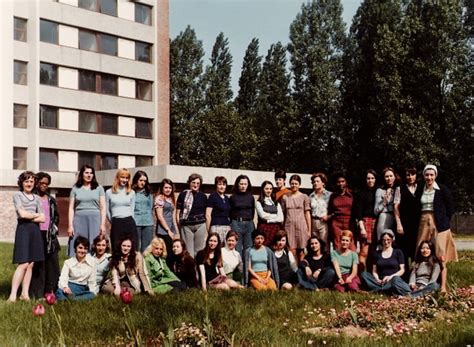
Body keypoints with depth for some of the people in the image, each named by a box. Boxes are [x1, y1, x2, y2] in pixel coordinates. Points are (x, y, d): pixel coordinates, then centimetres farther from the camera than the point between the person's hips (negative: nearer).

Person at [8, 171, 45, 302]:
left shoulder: (37, 198, 17)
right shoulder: (17, 195, 4)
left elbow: (43, 219, 8)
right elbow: (22, 213, -10)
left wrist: (29, 217, -4)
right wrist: (36, 214, 3)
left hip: (35, 230, 5)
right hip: (23, 229, -5)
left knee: (31, 264, 2)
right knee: (23, 264, -13)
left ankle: (25, 293, 6)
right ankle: (13, 294, -11)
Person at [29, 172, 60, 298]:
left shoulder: (51, 200, 17)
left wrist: (55, 227, 12)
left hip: (50, 234, 5)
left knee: (53, 263, 2)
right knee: (37, 264, -6)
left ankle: (51, 290, 8)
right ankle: (36, 293, -3)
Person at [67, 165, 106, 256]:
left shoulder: (99, 188, 10)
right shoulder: (75, 189, 11)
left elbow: (103, 207, 6)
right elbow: (71, 208, 9)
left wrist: (103, 224, -3)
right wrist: (70, 225, 0)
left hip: (95, 220, 0)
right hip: (79, 219, 0)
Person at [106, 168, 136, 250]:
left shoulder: (131, 192, 10)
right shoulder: (109, 192, 6)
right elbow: (107, 210, 13)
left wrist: (128, 220, 11)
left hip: (129, 223, 1)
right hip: (116, 224, -1)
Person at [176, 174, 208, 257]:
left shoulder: (203, 196, 10)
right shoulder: (183, 194, 3)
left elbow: (206, 213, 14)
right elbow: (178, 212, 4)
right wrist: (179, 227, -1)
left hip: (200, 225, 2)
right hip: (186, 226, -2)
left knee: (200, 250, 2)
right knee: (188, 251, 0)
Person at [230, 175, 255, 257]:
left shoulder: (251, 197, 8)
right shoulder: (233, 197, 1)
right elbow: (230, 213, 6)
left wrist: (249, 220, 14)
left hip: (249, 224, 2)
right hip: (237, 224, -2)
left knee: (248, 248, 6)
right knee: (237, 249, -1)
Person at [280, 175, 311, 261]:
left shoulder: (304, 197, 6)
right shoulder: (285, 197, 10)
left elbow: (307, 214, 5)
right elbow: (282, 213, 10)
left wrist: (309, 230, 1)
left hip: (301, 226, -1)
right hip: (289, 226, 1)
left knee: (301, 252, 0)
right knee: (291, 252, -4)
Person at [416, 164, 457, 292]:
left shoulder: (442, 189, -2)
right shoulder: (421, 190, 10)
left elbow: (450, 209, -1)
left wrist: (444, 223, -1)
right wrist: (424, 220, 7)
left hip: (439, 224, -4)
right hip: (424, 224, 4)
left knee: (440, 255, -5)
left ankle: (443, 286, -3)